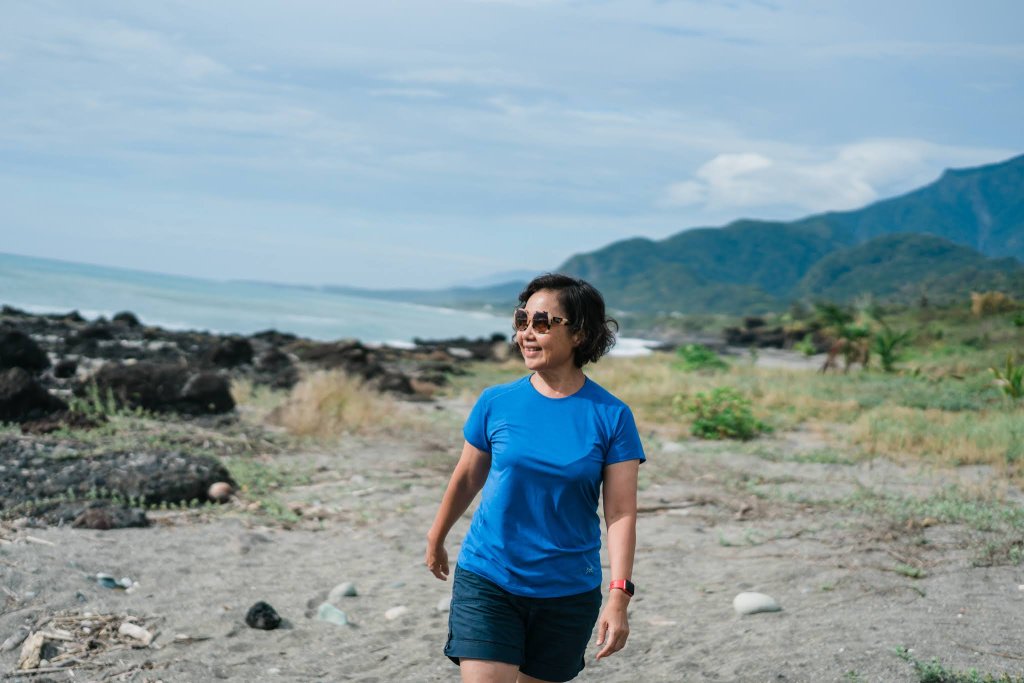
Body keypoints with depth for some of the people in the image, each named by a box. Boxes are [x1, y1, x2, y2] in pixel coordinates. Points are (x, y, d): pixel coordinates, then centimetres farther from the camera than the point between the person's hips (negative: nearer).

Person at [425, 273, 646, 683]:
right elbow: (467, 479, 13)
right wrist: (436, 539, 25)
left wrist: (619, 596, -16)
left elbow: (621, 513, -8)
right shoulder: (496, 403, -2)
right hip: (487, 581, 0)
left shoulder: (611, 416, -6)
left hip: (568, 593, 0)